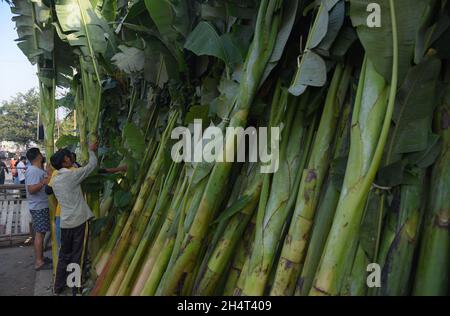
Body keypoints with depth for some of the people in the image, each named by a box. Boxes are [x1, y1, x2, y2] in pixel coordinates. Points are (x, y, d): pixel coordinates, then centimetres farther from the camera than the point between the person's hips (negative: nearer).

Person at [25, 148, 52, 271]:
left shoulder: (38, 170, 13)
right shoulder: (33, 171, -18)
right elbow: (31, 189, -26)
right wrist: (43, 182, -36)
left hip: (42, 206, 10)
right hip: (39, 207, -10)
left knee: (41, 233, 15)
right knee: (40, 233, -5)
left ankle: (40, 258, 24)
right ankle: (39, 262, 1)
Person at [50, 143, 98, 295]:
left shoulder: (54, 179, 6)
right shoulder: (72, 174, -13)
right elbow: (92, 165, -6)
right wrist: (91, 150, 11)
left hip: (65, 222, 6)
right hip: (80, 220, -6)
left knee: (64, 255, 17)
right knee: (78, 256, 6)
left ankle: (58, 287, 26)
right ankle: (76, 288, 17)